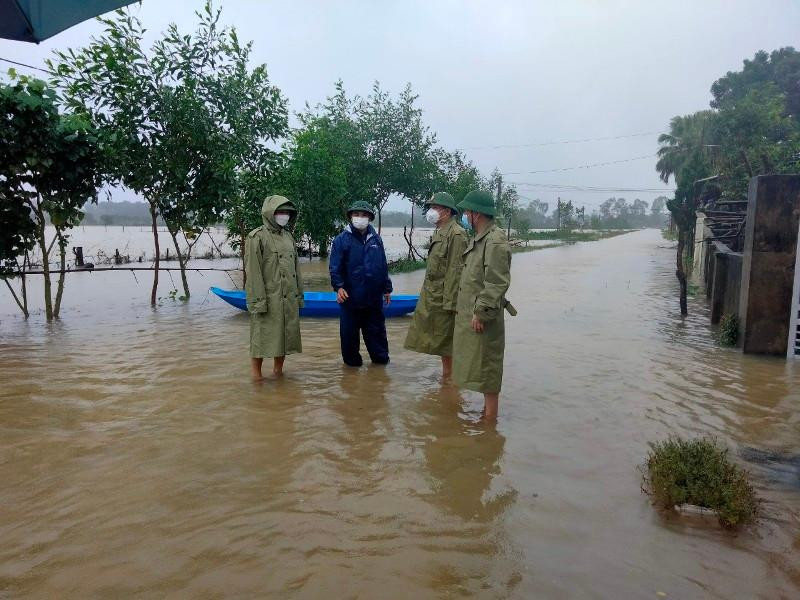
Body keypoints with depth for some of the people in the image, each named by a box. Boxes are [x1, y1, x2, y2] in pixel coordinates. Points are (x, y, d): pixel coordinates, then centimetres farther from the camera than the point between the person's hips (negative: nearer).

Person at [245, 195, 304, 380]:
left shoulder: (288, 236, 13)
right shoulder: (257, 237, -7)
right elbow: (253, 272, -12)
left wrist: (299, 295, 14)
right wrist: (258, 301, -17)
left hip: (289, 301, 6)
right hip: (268, 300, -6)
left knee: (285, 337, 12)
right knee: (262, 339, 0)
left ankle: (278, 371, 25)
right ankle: (256, 375, 12)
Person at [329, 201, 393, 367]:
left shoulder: (376, 239, 6)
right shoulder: (342, 239, -4)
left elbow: (383, 266, 12)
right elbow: (335, 266, -6)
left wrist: (387, 288, 13)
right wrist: (338, 286, -18)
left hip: (374, 297, 3)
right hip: (350, 296, -2)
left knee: (376, 329, 12)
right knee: (349, 331, 7)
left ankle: (380, 357, 26)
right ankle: (352, 360, 22)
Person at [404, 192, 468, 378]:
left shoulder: (456, 234, -16)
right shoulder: (438, 232, 14)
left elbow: (455, 270, -21)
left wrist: (449, 302, -22)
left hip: (444, 298, -9)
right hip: (432, 296, 9)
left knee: (446, 339, 1)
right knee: (440, 340, 16)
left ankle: (450, 377, 13)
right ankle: (446, 375, 28)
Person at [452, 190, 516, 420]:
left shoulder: (495, 241, -17)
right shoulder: (478, 239, 15)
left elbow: (497, 283, -23)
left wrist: (481, 312, -22)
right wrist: (462, 307, 19)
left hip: (483, 317, -10)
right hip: (469, 314, 10)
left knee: (487, 368, -1)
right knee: (480, 367, 18)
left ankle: (490, 418, 9)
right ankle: (487, 409, 31)